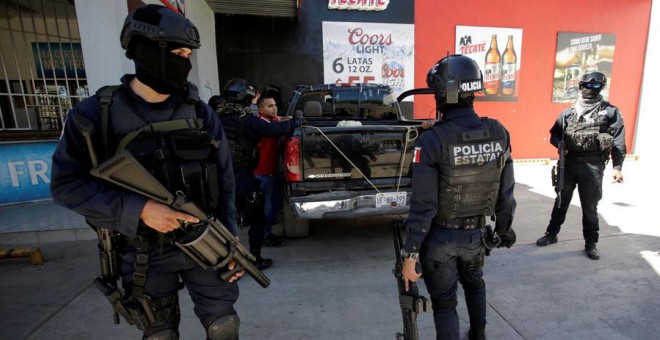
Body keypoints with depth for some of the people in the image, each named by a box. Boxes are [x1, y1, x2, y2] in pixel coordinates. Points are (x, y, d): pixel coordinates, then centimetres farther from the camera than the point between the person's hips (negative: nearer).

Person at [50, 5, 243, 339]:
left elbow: (224, 181, -1)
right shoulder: (94, 113, -7)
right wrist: (138, 209, -22)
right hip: (144, 254, -1)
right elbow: (66, 184, -8)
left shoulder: (200, 112, -3)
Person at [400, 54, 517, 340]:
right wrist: (504, 227, 18)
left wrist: (410, 254, -14)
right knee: (474, 283, 33)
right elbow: (506, 191, 1)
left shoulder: (432, 140, -23)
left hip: (440, 237, -5)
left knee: (444, 303, 14)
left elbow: (423, 205, -23)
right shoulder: (499, 133, -7)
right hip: (477, 233, 6)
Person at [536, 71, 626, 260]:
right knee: (561, 201, 14)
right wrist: (560, 143, -10)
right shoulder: (568, 112, 7)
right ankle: (552, 234, 27)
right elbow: (554, 134, 13)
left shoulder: (611, 111, 1)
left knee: (590, 207, 7)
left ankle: (591, 243, 23)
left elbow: (618, 142, -3)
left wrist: (617, 167, -11)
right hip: (568, 163, 2)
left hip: (593, 166, -2)